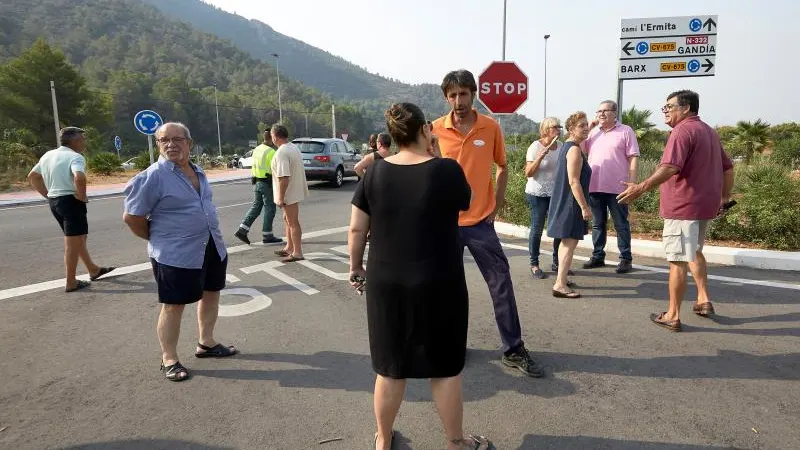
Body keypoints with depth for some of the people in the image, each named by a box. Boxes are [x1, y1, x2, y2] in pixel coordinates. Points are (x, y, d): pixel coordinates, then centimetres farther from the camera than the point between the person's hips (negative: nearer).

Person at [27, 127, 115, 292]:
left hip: (54, 201, 9)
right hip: (70, 201, -9)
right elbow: (79, 178, -34)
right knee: (73, 242, -1)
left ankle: (93, 270, 31)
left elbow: (32, 177, 22)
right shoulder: (75, 157, -14)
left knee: (78, 238, 20)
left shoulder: (48, 155, 13)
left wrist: (47, 195, 18)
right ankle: (71, 283, 5)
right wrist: (82, 196, -19)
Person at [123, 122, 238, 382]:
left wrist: (211, 236, 16)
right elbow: (131, 217, -11)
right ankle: (169, 360, 18)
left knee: (211, 293, 16)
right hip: (176, 254, -7)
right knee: (173, 305, 3)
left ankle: (206, 343, 34)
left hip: (212, 248, 8)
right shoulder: (152, 177, -13)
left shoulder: (198, 172, 8)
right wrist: (160, 239, -1)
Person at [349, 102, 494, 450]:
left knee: (390, 366, 17)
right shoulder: (448, 170, -11)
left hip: (386, 282, 3)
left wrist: (356, 267, 15)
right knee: (445, 366, 14)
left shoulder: (376, 172, -4)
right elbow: (464, 204, 9)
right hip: (439, 284, -2)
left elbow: (357, 229, 0)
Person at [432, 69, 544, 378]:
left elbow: (502, 167, 12)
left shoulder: (491, 127, 0)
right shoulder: (436, 129, -3)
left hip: (481, 221, 0)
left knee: (501, 284, 2)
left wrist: (498, 202, 3)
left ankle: (514, 350, 15)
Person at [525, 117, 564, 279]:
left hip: (557, 193, 5)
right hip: (538, 194, -5)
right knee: (537, 229, -2)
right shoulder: (536, 147, -8)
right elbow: (528, 173, -13)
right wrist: (540, 156, -24)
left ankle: (557, 262, 17)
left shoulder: (560, 146, 7)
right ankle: (534, 264, 8)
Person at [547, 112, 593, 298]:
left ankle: (561, 278, 27)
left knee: (567, 241, 18)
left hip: (563, 201, 11)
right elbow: (574, 182, -23)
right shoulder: (575, 150, -18)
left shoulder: (567, 146, 13)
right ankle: (560, 285, -9)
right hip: (571, 203, -11)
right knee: (571, 241, -9)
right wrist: (584, 207, -21)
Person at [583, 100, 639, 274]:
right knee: (597, 224, 13)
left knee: (621, 225, 4)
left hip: (617, 187, -5)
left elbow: (633, 158, -4)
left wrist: (632, 183, -12)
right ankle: (598, 256, 23)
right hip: (594, 187, 5)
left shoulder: (625, 131, -1)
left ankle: (626, 258, 12)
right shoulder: (593, 132, 14)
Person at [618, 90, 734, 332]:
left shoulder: (683, 131, -13)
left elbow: (671, 167, -28)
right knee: (695, 252, 26)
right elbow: (727, 167, 22)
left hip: (682, 207, -10)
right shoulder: (709, 131, 18)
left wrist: (642, 188, -35)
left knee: (677, 260, -4)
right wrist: (724, 199, 27)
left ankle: (673, 316, 2)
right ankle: (704, 300, 27)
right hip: (706, 205, 10)